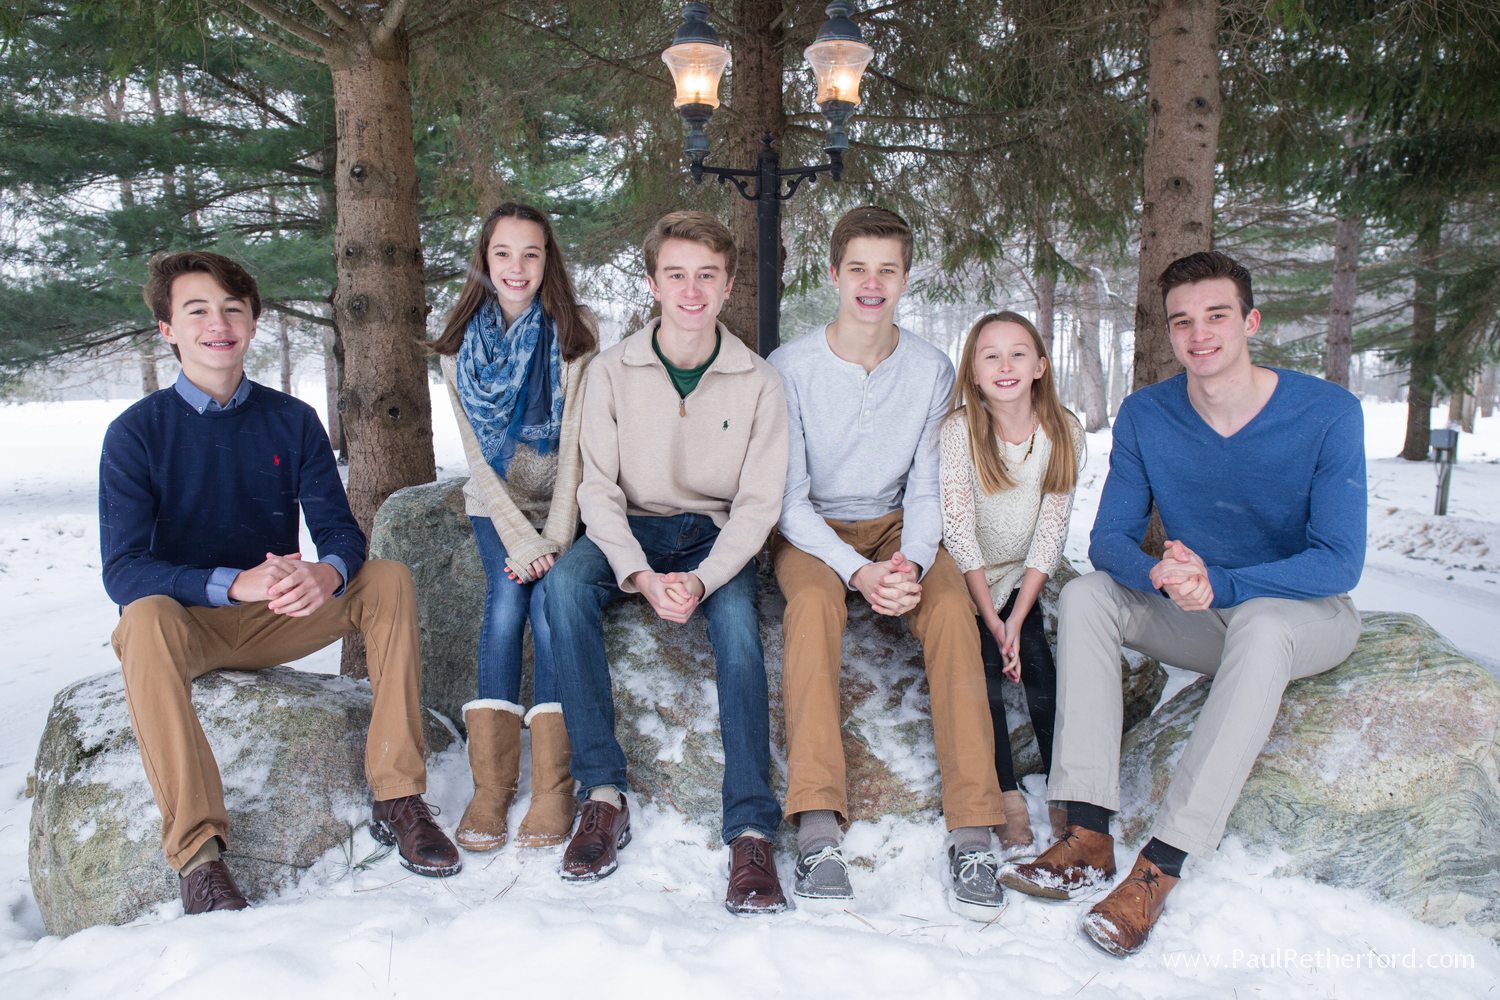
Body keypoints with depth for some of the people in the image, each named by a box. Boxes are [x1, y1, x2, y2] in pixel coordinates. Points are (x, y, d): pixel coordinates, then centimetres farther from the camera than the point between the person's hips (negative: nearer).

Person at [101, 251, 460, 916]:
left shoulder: (292, 420, 0)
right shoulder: (136, 432, -8)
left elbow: (340, 530, -6)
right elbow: (123, 571, -16)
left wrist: (327, 574, -32)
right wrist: (237, 583, -34)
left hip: (278, 620, 3)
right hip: (186, 625, -3)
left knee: (389, 582, -20)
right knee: (146, 619, -36)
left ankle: (398, 800, -20)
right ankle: (196, 851, -34)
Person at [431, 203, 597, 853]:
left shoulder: (576, 335, -6)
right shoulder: (461, 345, -1)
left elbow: (574, 441, -12)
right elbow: (477, 453, -5)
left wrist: (556, 536, -19)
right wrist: (519, 537, -16)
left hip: (562, 502, -1)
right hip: (497, 503, 1)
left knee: (549, 601, -23)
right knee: (507, 599, -22)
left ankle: (553, 786, -20)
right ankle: (490, 787, -19)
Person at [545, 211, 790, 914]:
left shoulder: (758, 383, -5)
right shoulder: (612, 372, -5)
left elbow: (758, 504, -7)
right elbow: (599, 490, -8)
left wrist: (701, 578, -25)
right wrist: (640, 574, -25)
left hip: (718, 533, -1)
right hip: (632, 526, 1)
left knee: (736, 618, -33)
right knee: (565, 584, -30)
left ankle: (750, 832, -31)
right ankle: (604, 795, -24)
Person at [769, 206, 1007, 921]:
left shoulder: (932, 370, -2)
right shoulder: (790, 367, -11)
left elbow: (925, 491, 0)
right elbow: (788, 498, -12)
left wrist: (912, 561, -21)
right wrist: (856, 571, -27)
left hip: (895, 525, 2)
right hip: (810, 529, -2)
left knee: (952, 606, -29)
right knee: (814, 597, -36)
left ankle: (972, 832, -27)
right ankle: (817, 826, -37)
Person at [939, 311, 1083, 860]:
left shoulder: (1064, 432, -8)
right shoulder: (959, 428, -15)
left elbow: (1051, 532, -8)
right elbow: (958, 529, -16)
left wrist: (1017, 619, -15)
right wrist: (990, 617, -18)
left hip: (1022, 578, 2)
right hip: (966, 578, -2)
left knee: (1038, 663, -16)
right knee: (985, 668, -19)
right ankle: (1009, 800, -14)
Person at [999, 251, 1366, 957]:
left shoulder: (1327, 413, -16)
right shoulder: (1145, 415, -7)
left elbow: (1339, 561, -21)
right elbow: (1110, 539, -9)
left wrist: (1218, 583, -36)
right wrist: (1159, 574, -33)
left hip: (1309, 615, -3)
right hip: (1200, 619, 4)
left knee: (1259, 622, -37)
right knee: (1085, 595, -20)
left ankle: (1160, 866, -37)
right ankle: (1088, 833, -26)